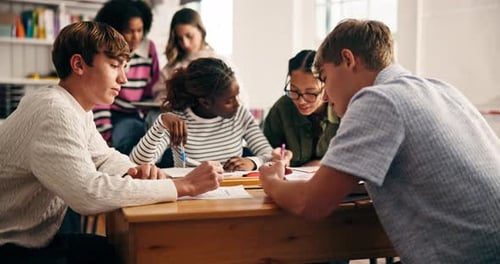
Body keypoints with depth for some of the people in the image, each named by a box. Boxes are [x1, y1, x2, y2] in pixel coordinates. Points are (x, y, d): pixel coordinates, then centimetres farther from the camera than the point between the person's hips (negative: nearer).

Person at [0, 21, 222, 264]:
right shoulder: (54, 112, -26)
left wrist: (133, 172, -7)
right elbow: (89, 193, -37)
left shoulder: (76, 107, 5)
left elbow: (104, 156, 17)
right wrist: (184, 185, -31)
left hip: (36, 240, 9)